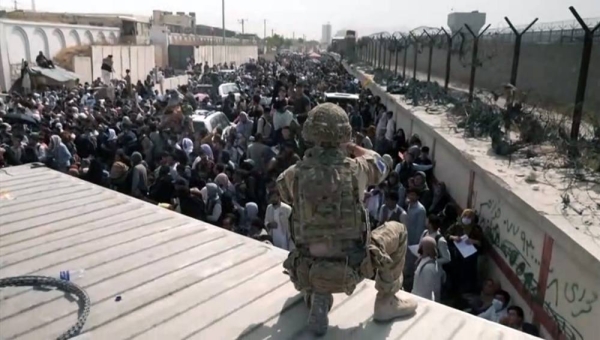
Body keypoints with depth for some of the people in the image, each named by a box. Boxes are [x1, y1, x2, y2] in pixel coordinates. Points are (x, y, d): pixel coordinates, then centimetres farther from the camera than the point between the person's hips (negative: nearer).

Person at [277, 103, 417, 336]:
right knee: (396, 230, 22)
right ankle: (386, 302, 26)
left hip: (309, 271, 3)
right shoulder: (356, 169, -10)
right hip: (351, 267, -2)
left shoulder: (295, 174, -7)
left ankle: (318, 299, 19)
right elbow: (381, 165, 14)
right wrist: (351, 147, 25)